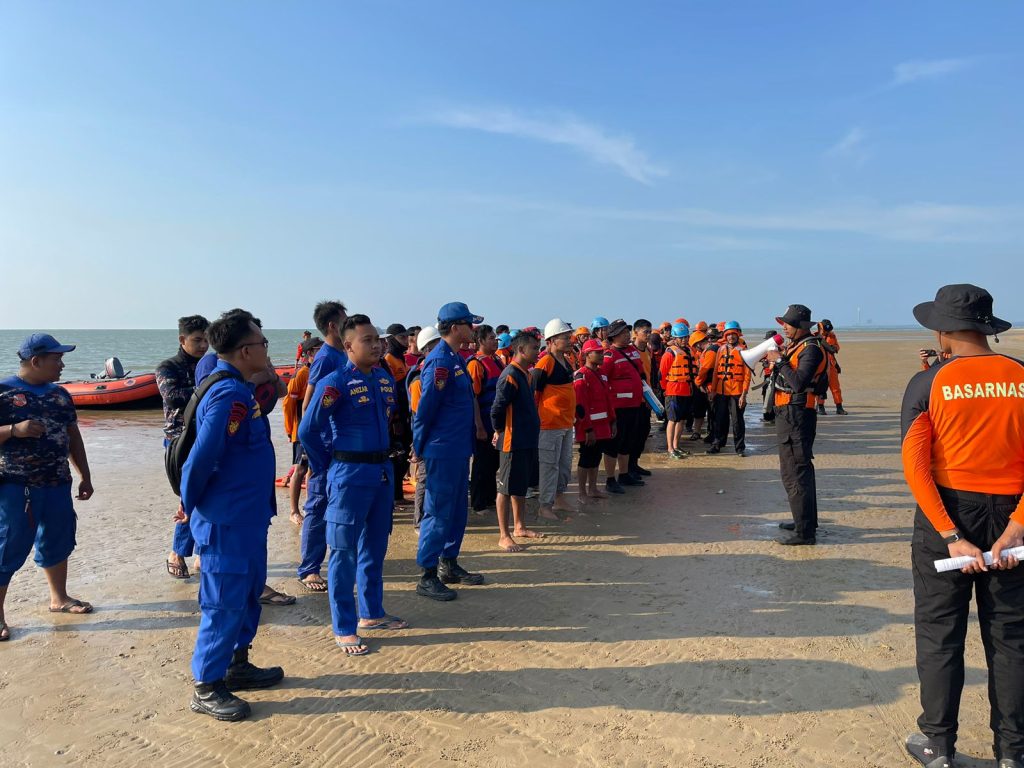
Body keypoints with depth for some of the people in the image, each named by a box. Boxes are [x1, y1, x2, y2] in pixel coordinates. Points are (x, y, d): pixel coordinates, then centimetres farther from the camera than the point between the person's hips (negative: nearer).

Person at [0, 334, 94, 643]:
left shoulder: (60, 394, 9)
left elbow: (73, 436, 15)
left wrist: (85, 476, 15)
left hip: (57, 484, 6)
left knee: (58, 542, 17)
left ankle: (59, 598, 34)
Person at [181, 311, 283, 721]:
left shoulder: (240, 391, 9)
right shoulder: (229, 396, -23)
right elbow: (201, 458, -26)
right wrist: (192, 504, -11)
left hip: (247, 518, 10)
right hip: (226, 522, -10)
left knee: (249, 593, 21)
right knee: (225, 604, 3)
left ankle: (236, 665, 36)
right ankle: (206, 688, 18)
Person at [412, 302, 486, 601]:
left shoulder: (456, 359, 13)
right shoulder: (439, 361, -18)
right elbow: (425, 407, -18)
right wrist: (420, 447, -10)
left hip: (458, 449, 10)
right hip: (442, 450, -10)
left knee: (457, 509, 17)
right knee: (438, 512, -2)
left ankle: (449, 565, 29)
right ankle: (428, 576, 8)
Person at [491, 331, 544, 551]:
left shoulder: (526, 374, 11)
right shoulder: (510, 376, -18)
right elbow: (497, 409, -21)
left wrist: (532, 430, 15)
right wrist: (500, 432, -7)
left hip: (528, 440, 9)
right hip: (513, 442, -9)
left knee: (522, 485, 18)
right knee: (508, 488, 0)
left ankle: (519, 527, 31)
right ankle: (504, 536, 9)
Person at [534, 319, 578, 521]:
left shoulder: (567, 363, 11)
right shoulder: (545, 363, -16)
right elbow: (533, 392, -15)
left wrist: (574, 412, 21)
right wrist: (536, 419, -13)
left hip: (566, 422, 9)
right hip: (550, 423, -9)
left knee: (565, 464, 18)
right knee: (550, 465, 0)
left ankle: (559, 499, 32)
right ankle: (545, 506, 10)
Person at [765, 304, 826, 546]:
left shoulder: (811, 348, -15)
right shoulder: (795, 345, 16)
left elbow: (799, 382, -27)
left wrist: (779, 361, -20)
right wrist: (778, 361, 1)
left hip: (797, 415, -11)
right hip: (788, 414, 11)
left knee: (794, 473, -9)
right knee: (800, 469, 19)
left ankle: (804, 531, -5)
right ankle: (805, 520, 31)